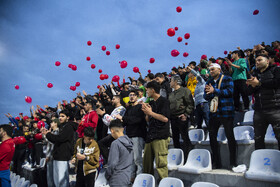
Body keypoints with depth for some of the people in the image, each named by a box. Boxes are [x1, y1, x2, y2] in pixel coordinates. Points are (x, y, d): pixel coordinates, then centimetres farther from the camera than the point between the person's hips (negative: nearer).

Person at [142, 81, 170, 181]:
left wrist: (150, 112, -10)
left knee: (161, 163, -10)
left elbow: (165, 118, -17)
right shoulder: (151, 103, 19)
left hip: (160, 137, -8)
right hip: (150, 135, 8)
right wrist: (146, 112, 3)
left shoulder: (164, 101, -5)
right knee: (146, 161, 12)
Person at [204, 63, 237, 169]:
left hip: (226, 112, -5)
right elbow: (206, 97, 10)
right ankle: (216, 162, 15)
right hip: (213, 113, 6)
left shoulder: (227, 79, 2)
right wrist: (207, 92, -12)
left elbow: (230, 91, -13)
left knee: (230, 136, -2)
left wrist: (214, 91, -16)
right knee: (212, 136, 4)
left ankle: (233, 163, 8)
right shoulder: (208, 82, 16)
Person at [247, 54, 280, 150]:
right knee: (258, 138, 8)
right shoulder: (255, 75, 23)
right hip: (259, 111, 6)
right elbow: (250, 91, 16)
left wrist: (259, 83, -6)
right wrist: (253, 85, -6)